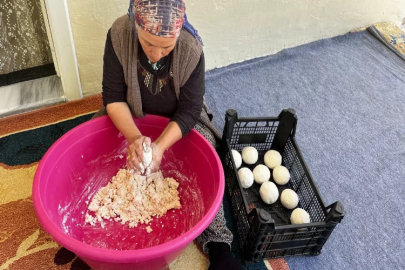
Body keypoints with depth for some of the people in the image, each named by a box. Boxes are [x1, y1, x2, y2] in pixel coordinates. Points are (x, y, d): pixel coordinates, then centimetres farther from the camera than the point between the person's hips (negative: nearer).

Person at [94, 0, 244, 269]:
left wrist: (160, 146, -40)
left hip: (179, 122, -1)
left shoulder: (191, 50, -29)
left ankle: (218, 244, -11)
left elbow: (189, 111, -25)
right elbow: (113, 96, -22)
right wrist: (134, 138, -38)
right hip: (130, 118, 2)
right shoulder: (119, 35, -26)